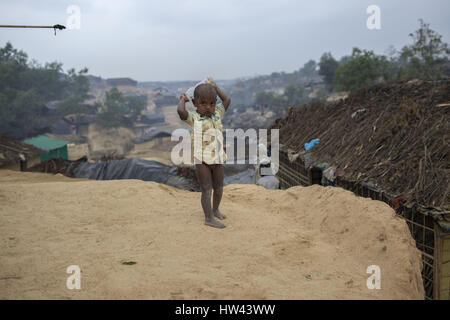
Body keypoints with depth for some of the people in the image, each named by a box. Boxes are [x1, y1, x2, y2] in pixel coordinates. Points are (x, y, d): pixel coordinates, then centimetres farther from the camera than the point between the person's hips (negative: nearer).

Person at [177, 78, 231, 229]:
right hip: (202, 160, -5)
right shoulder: (194, 118, -7)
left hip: (218, 159, 6)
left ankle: (215, 209, 39)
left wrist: (215, 86, 21)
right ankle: (209, 218, 0)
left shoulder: (217, 114, 9)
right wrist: (183, 99, -6)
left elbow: (227, 100, 15)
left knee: (218, 187, 17)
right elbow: (181, 111, -26)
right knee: (206, 189, -4)